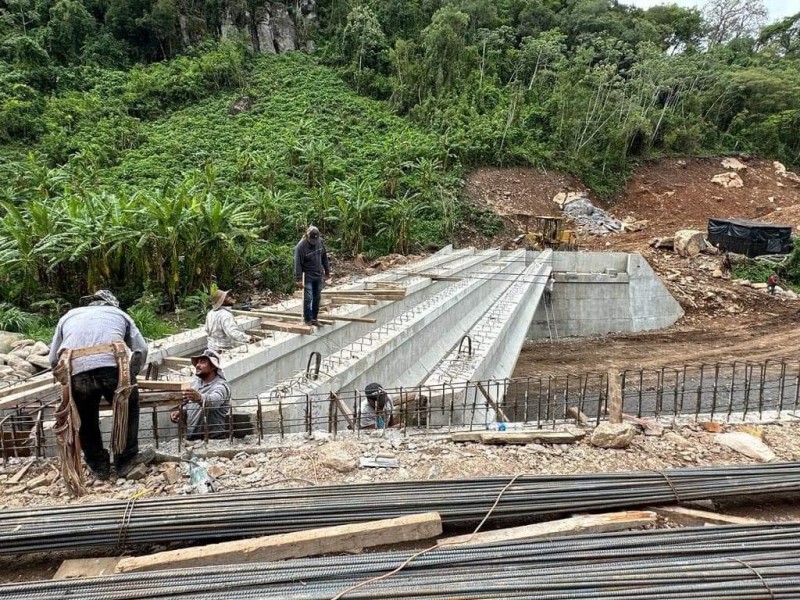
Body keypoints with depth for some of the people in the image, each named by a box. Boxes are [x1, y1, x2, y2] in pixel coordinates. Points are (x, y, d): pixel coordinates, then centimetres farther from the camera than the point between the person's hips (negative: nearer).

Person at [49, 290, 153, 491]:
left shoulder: (69, 316, 35)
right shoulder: (118, 313, 31)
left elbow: (53, 360, 30)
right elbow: (141, 349, 24)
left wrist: (67, 382, 45)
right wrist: (131, 374, 39)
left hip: (76, 371, 1)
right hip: (113, 365, -1)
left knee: (86, 420, 24)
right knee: (128, 408, 23)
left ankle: (98, 466, 33)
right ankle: (125, 460, 25)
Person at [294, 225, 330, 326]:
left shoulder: (320, 241, -2)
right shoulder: (301, 246, -18)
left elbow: (324, 257, 11)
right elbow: (298, 264, -17)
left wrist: (327, 271, 15)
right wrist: (299, 279, -18)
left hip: (319, 276, 5)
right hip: (307, 276, -5)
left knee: (317, 297, 10)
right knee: (308, 298, -6)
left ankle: (315, 318, 22)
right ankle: (307, 320, 5)